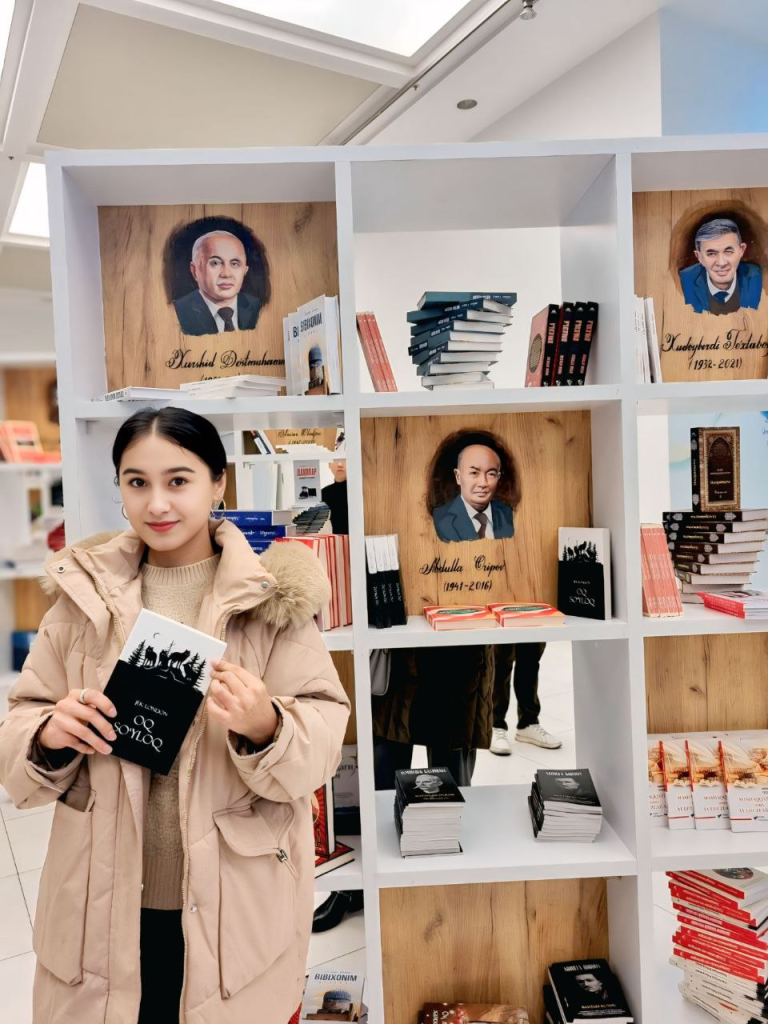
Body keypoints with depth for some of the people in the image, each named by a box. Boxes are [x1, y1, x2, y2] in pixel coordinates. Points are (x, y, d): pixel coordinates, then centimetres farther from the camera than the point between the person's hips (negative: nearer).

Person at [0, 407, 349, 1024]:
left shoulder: (271, 597, -9)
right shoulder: (85, 593, 0)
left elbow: (324, 741, -10)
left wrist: (265, 726, -30)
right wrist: (50, 734, -16)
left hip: (235, 906, -2)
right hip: (105, 903, 2)